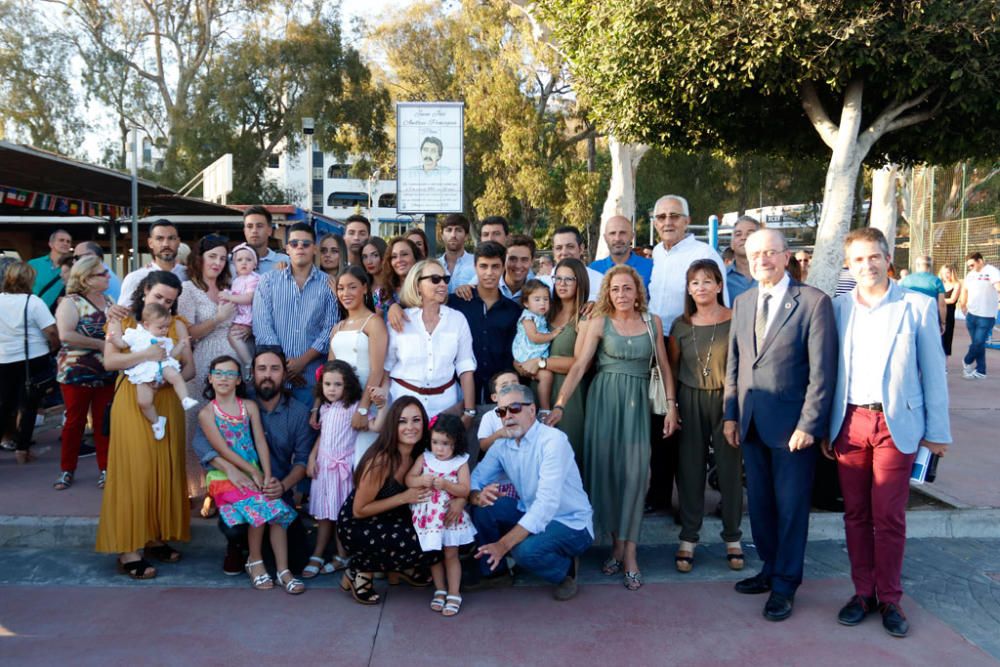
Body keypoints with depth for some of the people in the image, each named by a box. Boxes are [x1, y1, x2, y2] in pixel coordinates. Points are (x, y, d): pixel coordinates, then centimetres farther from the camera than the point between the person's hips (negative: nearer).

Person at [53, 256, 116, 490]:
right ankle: (67, 469, 20)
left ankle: (105, 468, 18)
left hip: (107, 374, 4)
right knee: (75, 421, 7)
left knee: (104, 422, 8)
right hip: (77, 373, -4)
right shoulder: (71, 302, -10)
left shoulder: (109, 300, 8)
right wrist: (100, 344, -20)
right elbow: (65, 335, -23)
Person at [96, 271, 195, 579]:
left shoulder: (177, 325, 10)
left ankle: (156, 537, 15)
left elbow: (190, 368, 3)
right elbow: (110, 361, -11)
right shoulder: (122, 321, 4)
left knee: (165, 470, 4)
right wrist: (147, 355, -22)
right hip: (132, 403, -3)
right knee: (134, 471, -7)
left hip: (167, 404, 3)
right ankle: (129, 549, -4)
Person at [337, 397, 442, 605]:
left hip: (389, 521, 7)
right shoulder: (381, 461, -26)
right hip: (355, 526, -6)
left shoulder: (419, 455, -7)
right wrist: (404, 497, -25)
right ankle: (361, 570, -4)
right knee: (421, 546, -24)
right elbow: (359, 511, -18)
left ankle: (397, 568, 11)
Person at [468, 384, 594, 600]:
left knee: (525, 549, -33)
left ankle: (566, 568, 0)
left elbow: (547, 503, -31)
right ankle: (494, 572, 8)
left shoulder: (553, 441, -23)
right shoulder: (502, 446, -1)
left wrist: (504, 544, -35)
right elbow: (474, 481, 0)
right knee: (482, 507, -12)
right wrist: (477, 496, -28)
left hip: (571, 524, -7)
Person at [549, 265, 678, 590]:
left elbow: (664, 366, 10)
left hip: (637, 401, 1)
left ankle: (629, 552, 0)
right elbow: (579, 365, -6)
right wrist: (559, 404, -15)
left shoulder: (653, 322, 7)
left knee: (635, 471, -6)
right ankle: (617, 543, 16)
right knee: (607, 468, 1)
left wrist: (671, 405, 2)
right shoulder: (599, 322, 1)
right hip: (604, 398, -1)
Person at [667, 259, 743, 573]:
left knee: (730, 469, 4)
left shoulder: (736, 321, -4)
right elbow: (671, 367, 11)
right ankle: (688, 539, 16)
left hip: (727, 400, -2)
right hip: (690, 401, 2)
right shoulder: (680, 325, 4)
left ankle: (732, 539, 19)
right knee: (690, 469, 6)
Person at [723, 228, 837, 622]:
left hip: (792, 425, -5)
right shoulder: (743, 302, 10)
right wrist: (730, 414, 8)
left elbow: (823, 370, -12)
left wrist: (809, 424, -15)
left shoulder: (813, 302, -9)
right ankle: (770, 569, 32)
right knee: (759, 503, 14)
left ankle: (784, 585, 20)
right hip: (751, 424, 6)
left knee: (790, 507, 6)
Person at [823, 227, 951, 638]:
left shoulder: (918, 307, 1)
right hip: (850, 423, 2)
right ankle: (863, 592, 22)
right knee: (855, 514, 9)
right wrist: (824, 428, 6)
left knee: (889, 516, 3)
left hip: (897, 424, -2)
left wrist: (937, 431, 1)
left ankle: (889, 599, 17)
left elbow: (933, 372, 3)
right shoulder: (837, 309, 6)